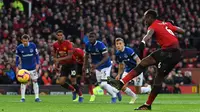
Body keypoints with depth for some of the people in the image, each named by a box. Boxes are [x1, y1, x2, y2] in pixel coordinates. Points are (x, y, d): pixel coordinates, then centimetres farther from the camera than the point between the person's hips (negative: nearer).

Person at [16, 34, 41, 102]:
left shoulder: (33, 45, -9)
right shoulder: (19, 48, -8)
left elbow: (36, 55, 0)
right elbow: (17, 58, 2)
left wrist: (38, 64, -5)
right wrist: (17, 67, -1)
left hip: (33, 68, 0)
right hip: (24, 68, 0)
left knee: (35, 81, 1)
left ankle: (37, 97, 3)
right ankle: (23, 98, 4)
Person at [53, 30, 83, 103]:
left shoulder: (68, 43, -18)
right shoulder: (55, 45, -1)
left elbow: (70, 56, -24)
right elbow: (55, 56, 14)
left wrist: (59, 59, -33)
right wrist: (56, 64, -1)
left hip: (71, 64, -5)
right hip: (64, 65, 5)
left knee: (73, 82, -10)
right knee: (61, 82, -6)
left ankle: (81, 96, 10)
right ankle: (73, 90, 20)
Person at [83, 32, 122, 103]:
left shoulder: (100, 45, -25)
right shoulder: (87, 45, -6)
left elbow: (106, 57, -28)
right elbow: (86, 56, 12)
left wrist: (97, 65, -36)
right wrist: (84, 66, 4)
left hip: (105, 66, -7)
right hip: (97, 68, 7)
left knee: (104, 84, -16)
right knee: (101, 85, 7)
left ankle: (114, 96, 6)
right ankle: (116, 92, 29)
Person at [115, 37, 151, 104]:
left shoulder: (129, 50, -24)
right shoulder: (118, 54, -3)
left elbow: (138, 60, -22)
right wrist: (119, 74, 8)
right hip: (128, 70, 6)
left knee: (138, 91, -2)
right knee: (123, 87, -10)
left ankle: (148, 89, 32)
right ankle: (133, 97, 19)